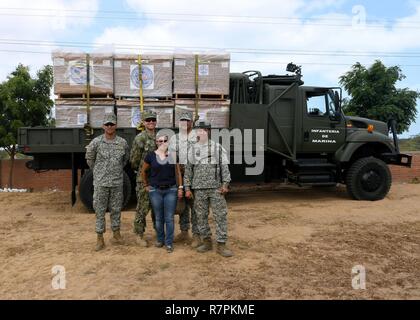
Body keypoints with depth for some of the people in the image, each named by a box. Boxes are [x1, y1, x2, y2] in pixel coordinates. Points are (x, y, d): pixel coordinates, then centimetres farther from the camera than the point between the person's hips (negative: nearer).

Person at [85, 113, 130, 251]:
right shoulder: (96, 142, -6)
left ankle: (116, 233, 28)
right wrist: (97, 171, 10)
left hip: (117, 182, 2)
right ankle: (100, 239, 15)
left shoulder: (122, 143, -1)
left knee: (116, 209, 12)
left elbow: (126, 158, 16)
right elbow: (89, 158, 8)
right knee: (100, 210, 5)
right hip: (100, 182, -1)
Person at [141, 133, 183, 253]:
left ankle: (169, 243, 13)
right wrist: (145, 185, 9)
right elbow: (143, 171, 11)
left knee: (169, 218, 2)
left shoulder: (173, 155, 1)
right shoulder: (151, 155, -1)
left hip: (171, 190, 0)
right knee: (159, 218, 11)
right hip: (155, 190, 0)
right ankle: (160, 240, 29)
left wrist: (180, 187, 0)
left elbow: (178, 172, 4)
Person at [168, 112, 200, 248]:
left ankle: (196, 235, 3)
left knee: (194, 206, -5)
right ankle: (184, 232, 24)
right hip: (179, 176, 4)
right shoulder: (174, 138, 13)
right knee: (182, 205, 12)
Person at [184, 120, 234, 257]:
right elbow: (188, 170, 9)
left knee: (221, 215, -3)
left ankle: (221, 245, 5)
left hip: (216, 188, -2)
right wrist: (187, 188, 5)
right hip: (199, 189, 2)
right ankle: (206, 242, 22)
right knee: (201, 217, 7)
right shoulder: (192, 149, 9)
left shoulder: (218, 147, 3)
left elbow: (224, 167, 1)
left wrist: (225, 183, -7)